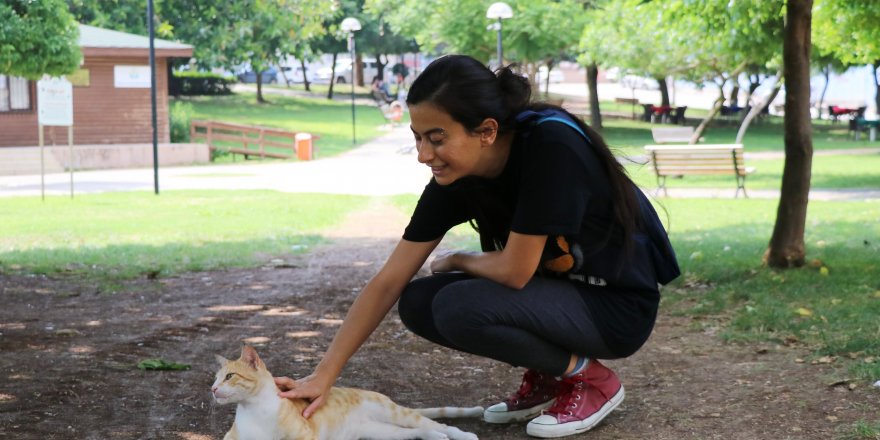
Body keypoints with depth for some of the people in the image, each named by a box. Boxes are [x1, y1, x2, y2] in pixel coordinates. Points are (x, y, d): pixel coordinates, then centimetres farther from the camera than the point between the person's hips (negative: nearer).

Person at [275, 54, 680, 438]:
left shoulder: (550, 146, -29)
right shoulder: (456, 175, -8)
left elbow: (515, 270, -27)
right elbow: (388, 282, -7)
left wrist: (457, 261, -5)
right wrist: (323, 375, -10)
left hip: (617, 304, -7)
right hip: (556, 291, 7)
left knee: (460, 308, -25)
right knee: (419, 303, -6)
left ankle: (588, 378, -4)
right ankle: (548, 378, 8)